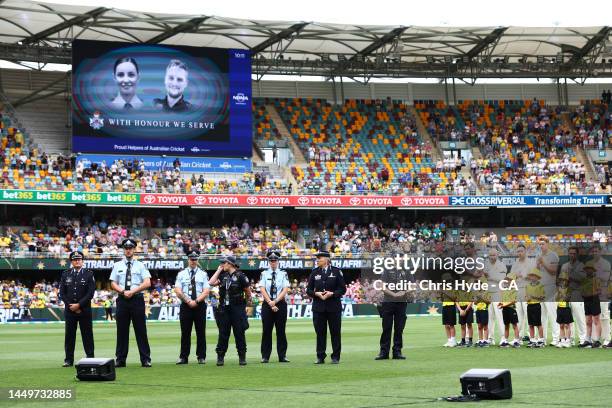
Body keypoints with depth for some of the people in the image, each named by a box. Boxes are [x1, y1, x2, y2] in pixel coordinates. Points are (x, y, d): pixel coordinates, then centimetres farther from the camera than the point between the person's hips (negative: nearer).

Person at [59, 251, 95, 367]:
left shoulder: (89, 274, 2)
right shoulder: (65, 274, 9)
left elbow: (90, 293, -6)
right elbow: (62, 293, 6)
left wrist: (79, 305, -12)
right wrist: (70, 306, -5)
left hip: (84, 309, -2)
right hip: (69, 309, 2)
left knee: (87, 335, 0)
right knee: (69, 335, 3)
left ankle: (90, 358, 3)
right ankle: (68, 360, 8)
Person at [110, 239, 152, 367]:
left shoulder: (140, 265, 7)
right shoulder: (117, 266, 12)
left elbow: (147, 283, -2)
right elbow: (113, 284, 8)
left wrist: (132, 291, -12)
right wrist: (123, 292, -10)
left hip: (137, 299, -2)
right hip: (122, 300, 2)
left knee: (141, 330, -3)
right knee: (122, 331, 2)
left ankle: (146, 360, -1)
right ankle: (120, 360, 6)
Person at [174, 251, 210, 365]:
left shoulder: (203, 274, 8)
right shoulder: (181, 274, 9)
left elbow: (206, 292, -1)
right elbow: (178, 291, -1)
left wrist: (196, 301, -13)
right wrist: (188, 301, -11)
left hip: (200, 305, 0)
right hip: (185, 306, 0)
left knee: (201, 332, 0)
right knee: (185, 332, 1)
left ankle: (201, 357, 4)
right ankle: (183, 357, 3)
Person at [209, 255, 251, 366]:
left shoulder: (240, 276, -5)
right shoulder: (223, 276, 11)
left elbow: (248, 292, -1)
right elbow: (211, 283, -2)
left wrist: (248, 305, 0)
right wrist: (219, 270, 3)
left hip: (237, 308, -5)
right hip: (223, 309, 5)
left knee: (239, 333, 0)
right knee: (223, 333, 5)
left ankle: (242, 357, 8)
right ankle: (220, 357, 8)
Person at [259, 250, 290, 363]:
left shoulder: (283, 274, 6)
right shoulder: (264, 274, 6)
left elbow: (285, 290, -4)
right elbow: (262, 289, -3)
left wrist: (275, 301, -14)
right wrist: (270, 303, -12)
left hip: (280, 304, 0)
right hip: (267, 304, 0)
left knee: (281, 331, 1)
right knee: (266, 331, 0)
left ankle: (282, 356, 4)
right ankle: (265, 356, 3)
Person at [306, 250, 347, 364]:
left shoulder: (336, 271, 1)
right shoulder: (314, 272, 8)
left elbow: (343, 289, 0)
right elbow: (308, 289, 8)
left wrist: (332, 293, -14)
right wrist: (316, 293, -11)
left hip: (334, 306, -2)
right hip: (318, 307, 2)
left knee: (335, 332, 2)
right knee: (320, 332, 3)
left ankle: (335, 357, 9)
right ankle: (320, 357, 9)